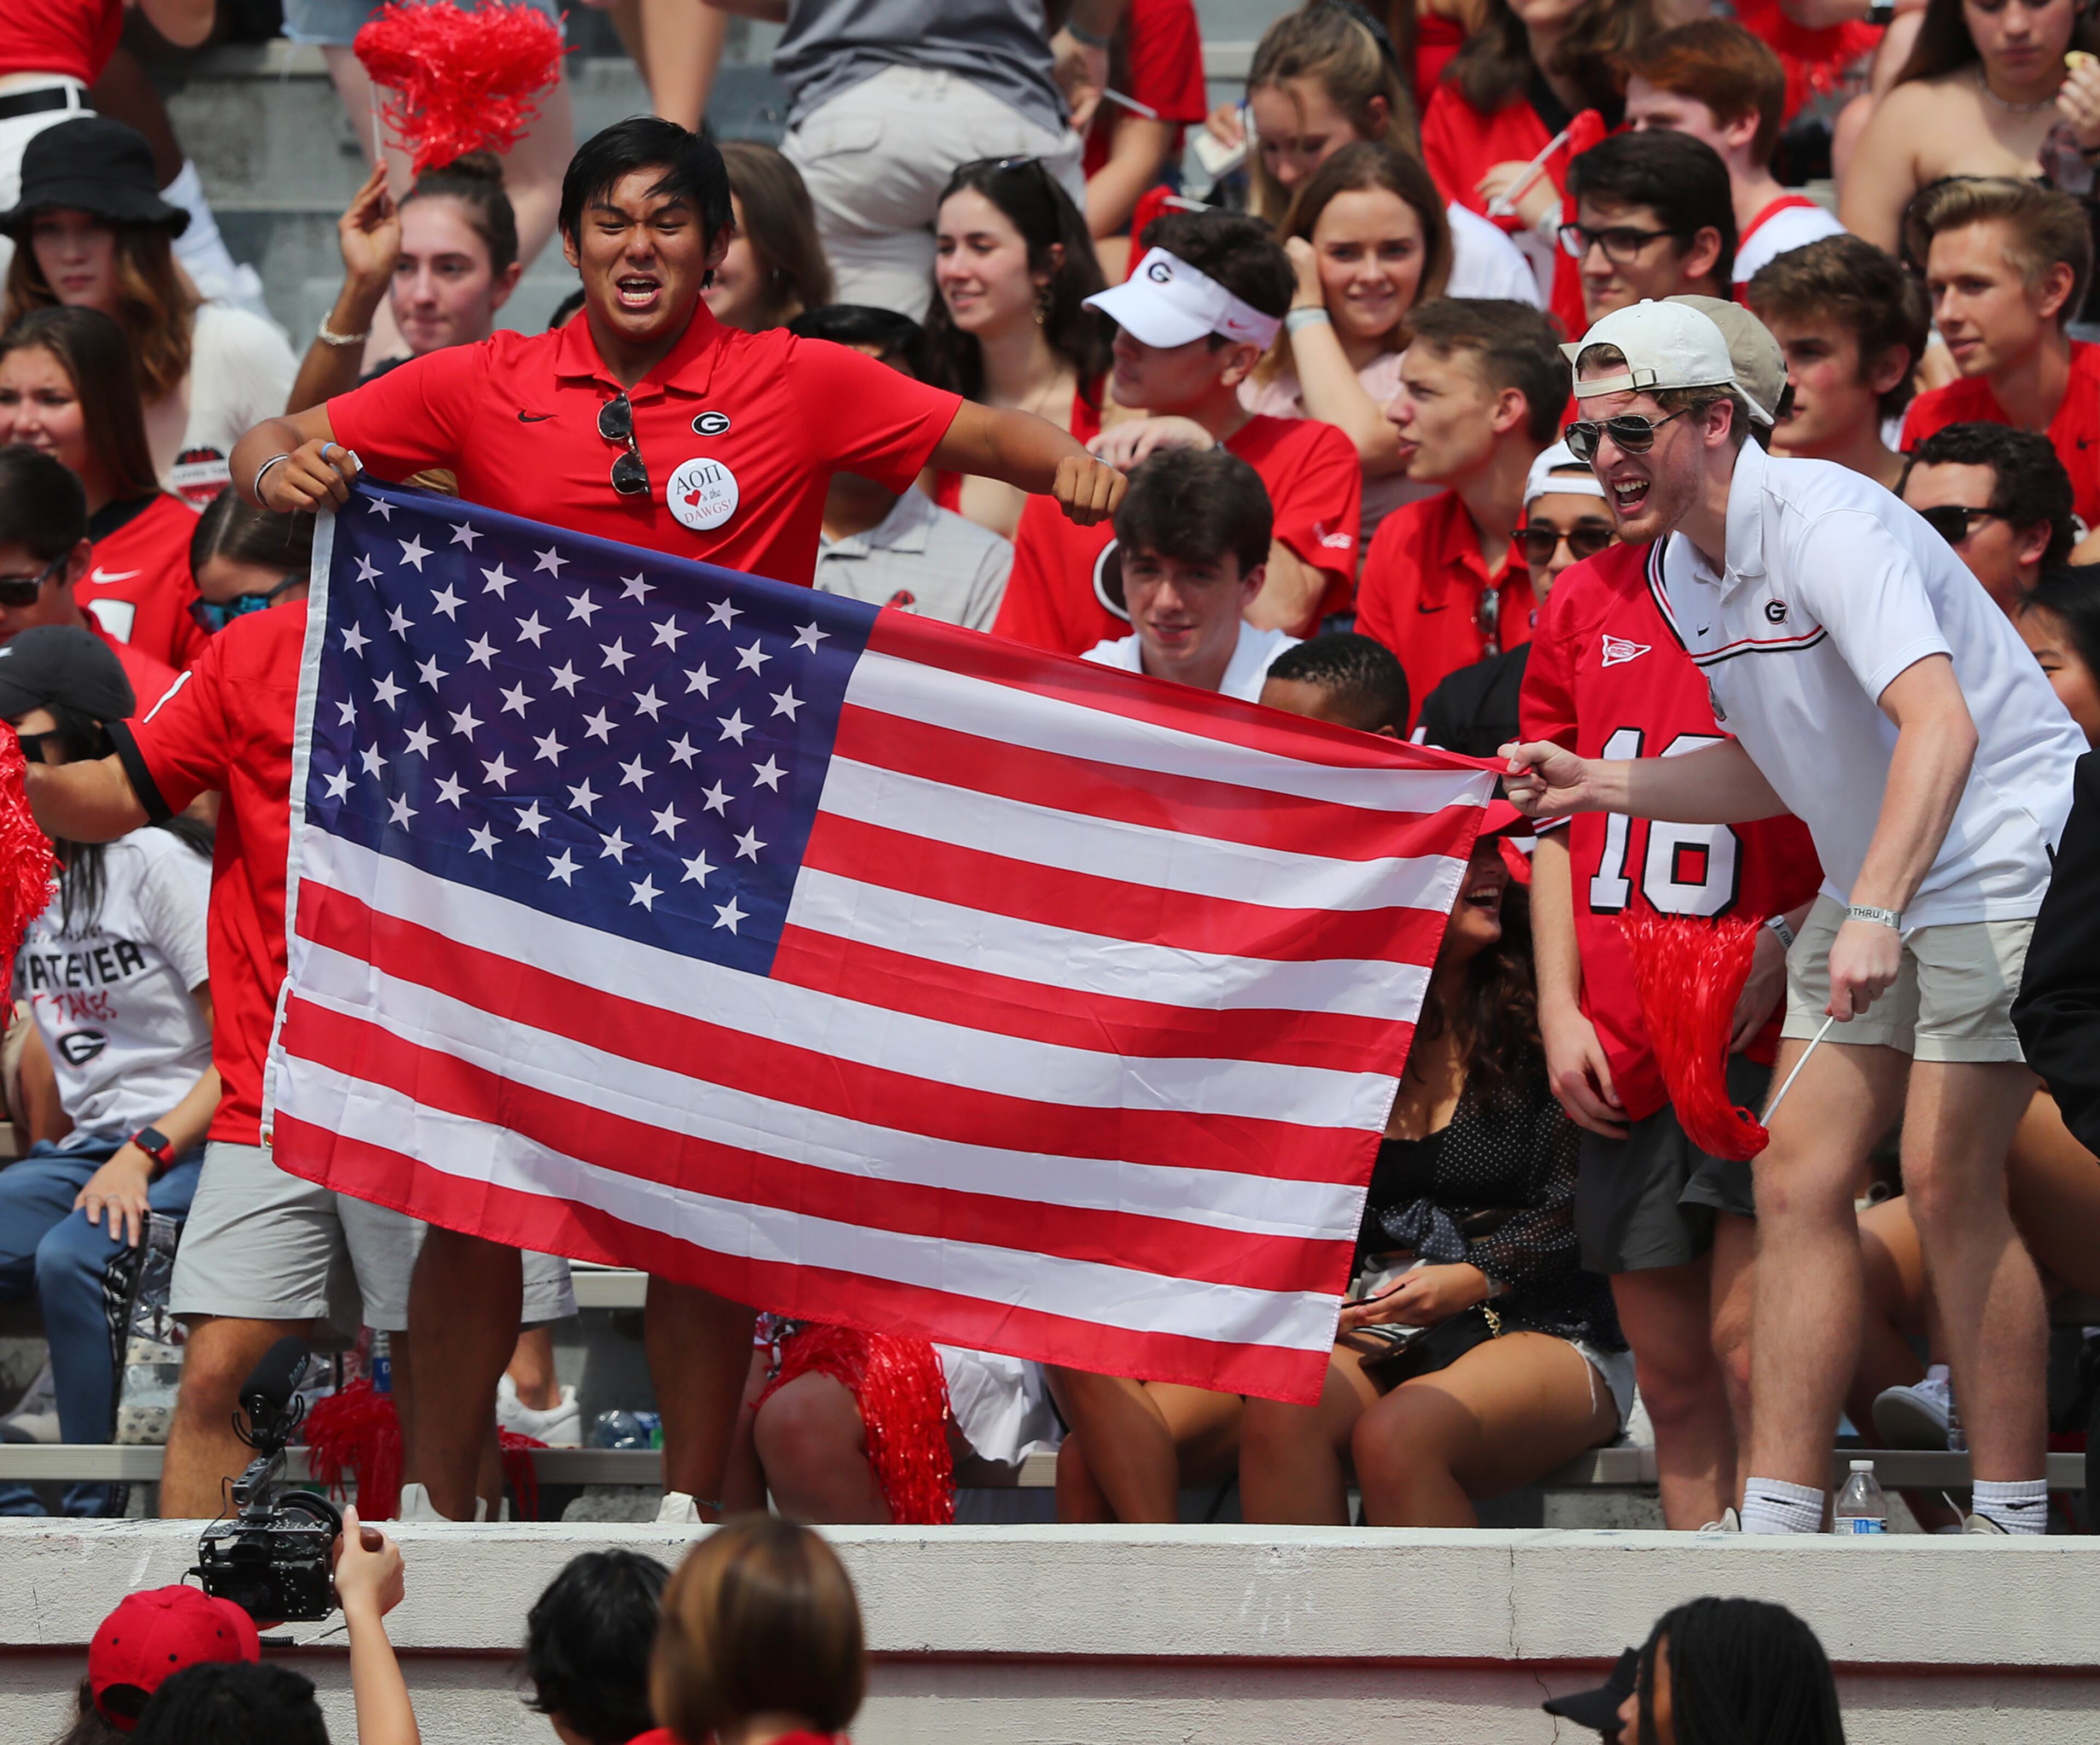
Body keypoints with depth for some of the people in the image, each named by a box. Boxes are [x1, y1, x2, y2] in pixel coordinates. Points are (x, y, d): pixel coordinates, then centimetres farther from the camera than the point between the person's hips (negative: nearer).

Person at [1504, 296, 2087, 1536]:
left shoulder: (1823, 522, -22)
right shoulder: (1683, 572, 7)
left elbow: (1938, 725, -35)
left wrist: (1877, 912, -45)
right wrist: (1605, 786, 4)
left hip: (1999, 862, -9)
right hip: (1873, 888, 9)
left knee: (1950, 1187, -13)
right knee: (1798, 1181, 1)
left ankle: (2013, 1521, -5)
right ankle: (1778, 1524, 1)